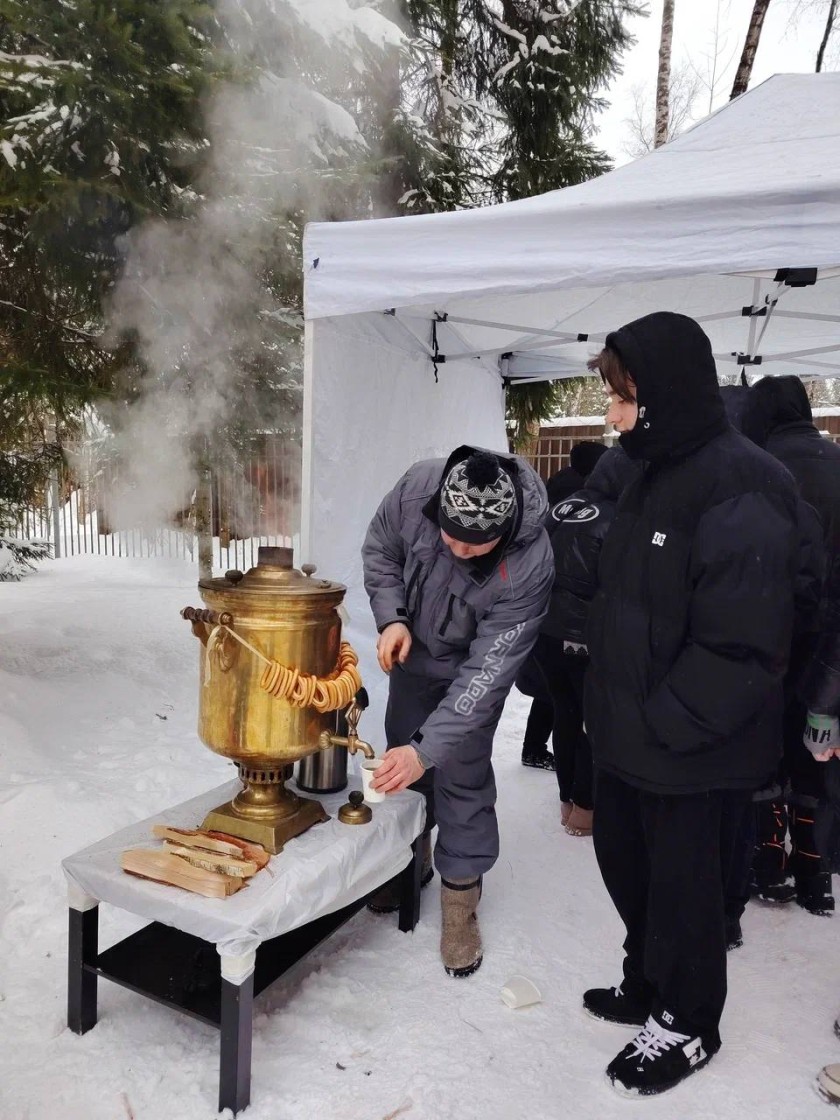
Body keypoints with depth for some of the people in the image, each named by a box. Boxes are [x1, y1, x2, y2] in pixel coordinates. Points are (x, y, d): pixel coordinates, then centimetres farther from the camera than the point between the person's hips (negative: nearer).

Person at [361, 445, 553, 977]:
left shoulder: (530, 566, -38)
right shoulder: (418, 486, -31)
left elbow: (485, 671, -35)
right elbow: (380, 550, -10)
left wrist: (426, 748, -38)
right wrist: (391, 618, -23)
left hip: (475, 666, -4)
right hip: (413, 650, 4)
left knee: (462, 774, -1)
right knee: (402, 759, 15)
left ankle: (461, 897, 19)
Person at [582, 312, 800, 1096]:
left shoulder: (741, 487, -22)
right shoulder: (658, 474, 8)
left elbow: (742, 646, -27)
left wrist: (663, 725, -19)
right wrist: (614, 707, 12)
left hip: (688, 751, -8)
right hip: (628, 734, 9)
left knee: (682, 881, 12)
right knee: (627, 863, 23)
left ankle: (687, 1025, 37)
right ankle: (647, 983, 47)